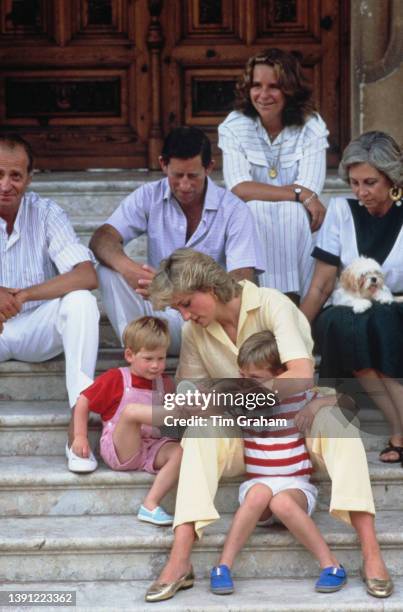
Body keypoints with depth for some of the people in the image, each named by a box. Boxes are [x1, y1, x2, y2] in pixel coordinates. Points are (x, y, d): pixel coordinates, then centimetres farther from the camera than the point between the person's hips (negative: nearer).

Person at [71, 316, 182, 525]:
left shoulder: (165, 384, 12)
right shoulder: (116, 379, 0)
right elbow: (83, 402, 2)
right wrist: (80, 436, -5)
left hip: (151, 449, 4)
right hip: (120, 451, -4)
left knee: (179, 452, -28)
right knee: (131, 410, -33)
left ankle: (150, 505, -29)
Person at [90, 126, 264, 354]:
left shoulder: (234, 210, -9)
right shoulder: (149, 197, 0)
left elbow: (243, 281, -19)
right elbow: (102, 238, -11)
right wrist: (126, 267, -36)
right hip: (159, 310, 3)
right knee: (109, 271, -20)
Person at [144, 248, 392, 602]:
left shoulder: (271, 305, -17)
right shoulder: (194, 333, -3)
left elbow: (303, 376, -29)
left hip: (299, 420, -3)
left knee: (340, 433, -34)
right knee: (198, 435, -27)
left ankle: (372, 554, -40)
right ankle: (179, 561, -37)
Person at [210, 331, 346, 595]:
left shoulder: (298, 398, 1)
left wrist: (318, 407, -8)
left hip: (296, 486, -1)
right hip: (257, 484, 1)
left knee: (281, 502, -36)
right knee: (259, 493, -35)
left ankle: (332, 565, -27)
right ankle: (223, 566, -31)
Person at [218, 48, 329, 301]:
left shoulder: (311, 127, -6)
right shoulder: (234, 126, -5)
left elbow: (310, 189, -17)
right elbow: (238, 189, -19)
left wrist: (259, 193, -23)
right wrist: (299, 195, -24)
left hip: (297, 226, 0)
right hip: (250, 224, 0)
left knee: (294, 213, -32)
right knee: (252, 210, -33)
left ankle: (293, 297, -29)